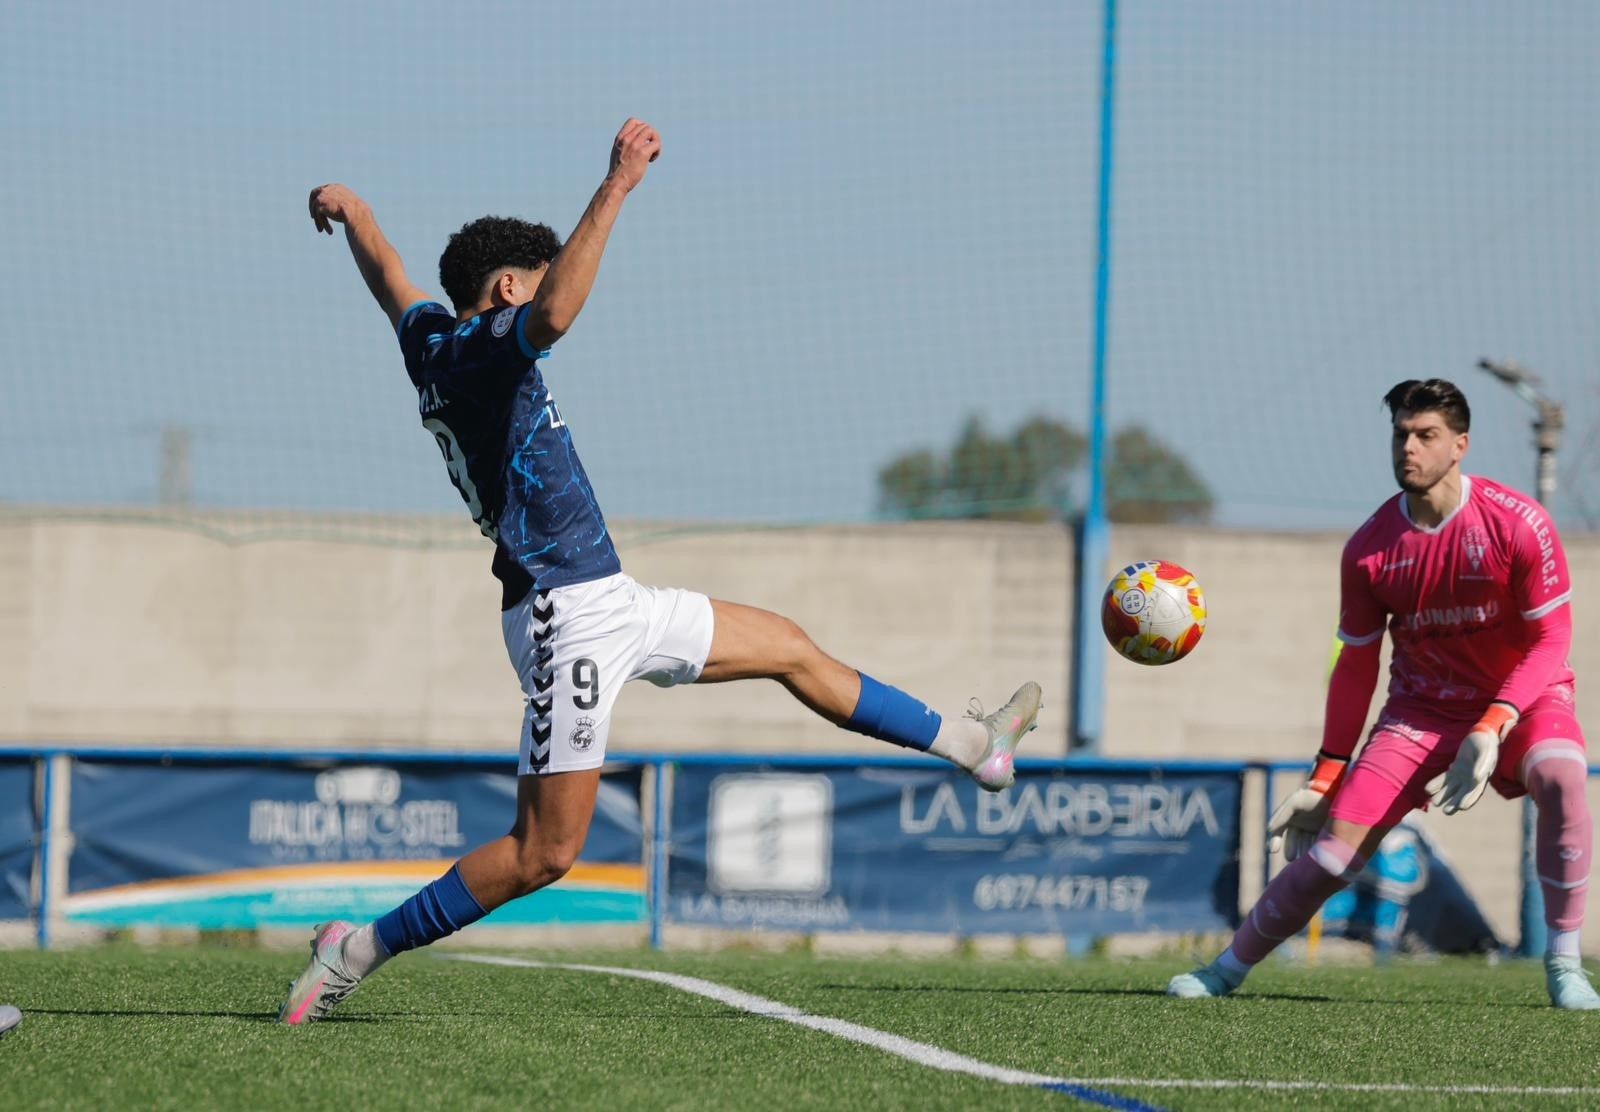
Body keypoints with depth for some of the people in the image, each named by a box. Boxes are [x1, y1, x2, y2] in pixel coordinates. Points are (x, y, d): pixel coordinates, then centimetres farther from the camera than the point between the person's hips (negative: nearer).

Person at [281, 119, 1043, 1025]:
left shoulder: (431, 344, 11)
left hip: (612, 604, 11)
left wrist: (349, 205, 51)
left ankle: (974, 746, 37)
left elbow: (388, 274, 32)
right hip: (569, 616, -11)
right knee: (545, 854, -11)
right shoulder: (487, 346, -15)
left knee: (789, 647, 22)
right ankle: (360, 951, -3)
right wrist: (616, 191, -38)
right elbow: (554, 316, -38)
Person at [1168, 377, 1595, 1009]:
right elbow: (1356, 666, 4)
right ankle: (1230, 968, 11)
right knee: (1336, 846, -9)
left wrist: (1492, 729, -28)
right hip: (1419, 709, 2)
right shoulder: (1369, 549, -7)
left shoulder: (1517, 524, -17)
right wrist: (1324, 780, 4)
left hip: (1521, 697, -2)